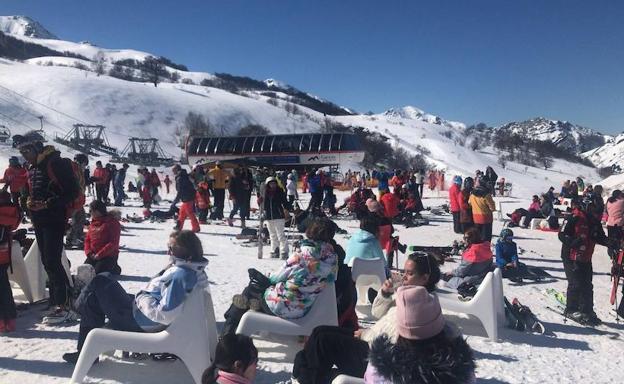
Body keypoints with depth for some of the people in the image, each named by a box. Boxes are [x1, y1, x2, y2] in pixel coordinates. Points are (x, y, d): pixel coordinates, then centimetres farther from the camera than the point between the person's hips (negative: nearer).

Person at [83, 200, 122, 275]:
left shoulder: (113, 222, -9)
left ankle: (115, 269, 7)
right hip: (93, 256, 7)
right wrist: (89, 252, -4)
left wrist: (100, 254, -19)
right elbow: (87, 239, 15)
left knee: (97, 273, -21)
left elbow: (113, 243, -16)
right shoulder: (93, 222, 14)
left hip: (108, 256, -7)